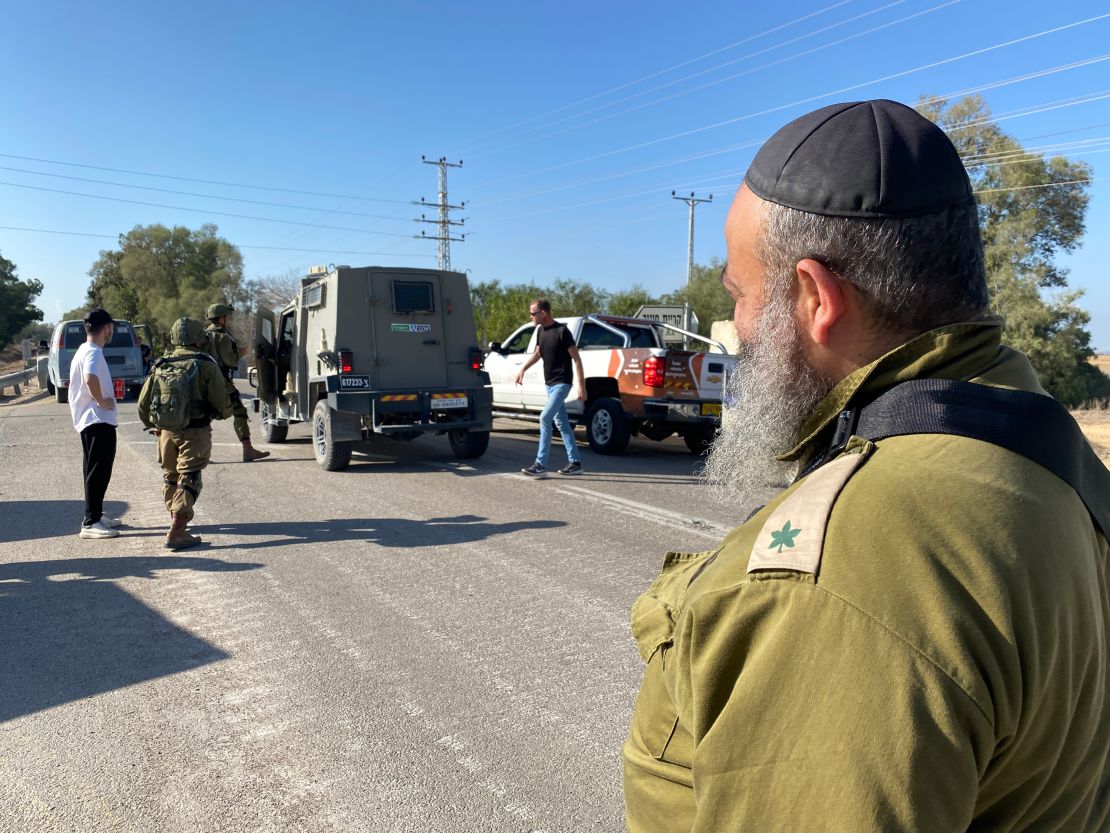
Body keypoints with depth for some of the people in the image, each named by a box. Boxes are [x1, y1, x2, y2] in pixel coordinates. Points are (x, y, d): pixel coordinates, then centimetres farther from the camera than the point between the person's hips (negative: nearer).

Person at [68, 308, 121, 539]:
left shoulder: (84, 351, 16)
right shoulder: (93, 352, -16)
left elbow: (85, 380, 23)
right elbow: (90, 379, -35)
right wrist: (102, 400, -21)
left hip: (93, 420, 10)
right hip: (98, 420, -10)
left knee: (97, 470, 17)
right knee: (98, 471, -7)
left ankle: (96, 515, 26)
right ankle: (90, 523, -5)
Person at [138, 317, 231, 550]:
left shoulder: (160, 366, 7)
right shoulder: (205, 365, -8)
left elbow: (143, 404, 10)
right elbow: (222, 403, -11)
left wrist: (152, 425, 27)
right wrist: (224, 413, 11)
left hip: (167, 432, 5)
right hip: (195, 432, -5)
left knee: (170, 477, 21)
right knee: (188, 479, -4)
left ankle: (177, 520, 37)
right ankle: (176, 532, -11)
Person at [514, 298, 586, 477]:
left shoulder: (561, 331, -16)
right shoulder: (540, 330, 8)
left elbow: (576, 359, -14)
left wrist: (582, 386, -16)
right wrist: (523, 369, 9)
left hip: (561, 383, -9)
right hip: (549, 383, 9)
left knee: (545, 418, -14)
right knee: (561, 422, 11)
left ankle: (540, 465, -11)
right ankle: (575, 463, 18)